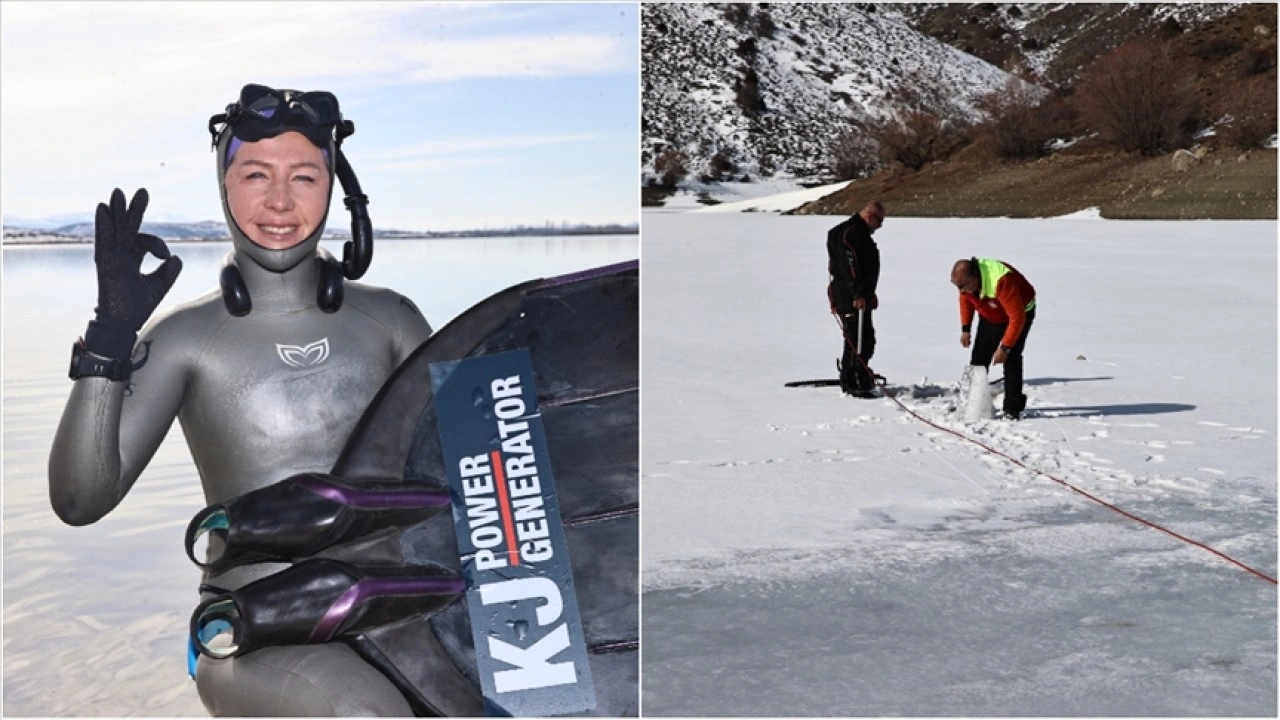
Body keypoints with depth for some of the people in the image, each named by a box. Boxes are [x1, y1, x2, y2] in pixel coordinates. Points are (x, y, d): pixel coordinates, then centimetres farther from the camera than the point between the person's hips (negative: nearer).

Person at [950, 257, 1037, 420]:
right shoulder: (965, 279, -21)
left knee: (1011, 358, -18)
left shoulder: (1001, 281, -42)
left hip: (1020, 313, -6)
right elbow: (965, 300, 3)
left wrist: (1005, 348, -35)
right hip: (990, 317, 6)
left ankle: (1013, 408, -10)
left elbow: (1017, 317, -37)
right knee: (979, 357, 0)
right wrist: (965, 328, -3)